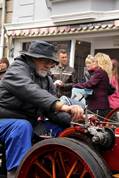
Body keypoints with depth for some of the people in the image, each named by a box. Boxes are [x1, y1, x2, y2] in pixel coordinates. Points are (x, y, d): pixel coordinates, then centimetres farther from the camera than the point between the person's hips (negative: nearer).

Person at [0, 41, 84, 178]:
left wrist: (74, 121, -18)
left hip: (29, 123, 7)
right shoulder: (17, 69, -14)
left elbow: (53, 109, 2)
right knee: (22, 126, -38)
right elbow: (32, 91, -36)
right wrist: (62, 106, -50)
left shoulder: (46, 80, 10)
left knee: (63, 129, -9)